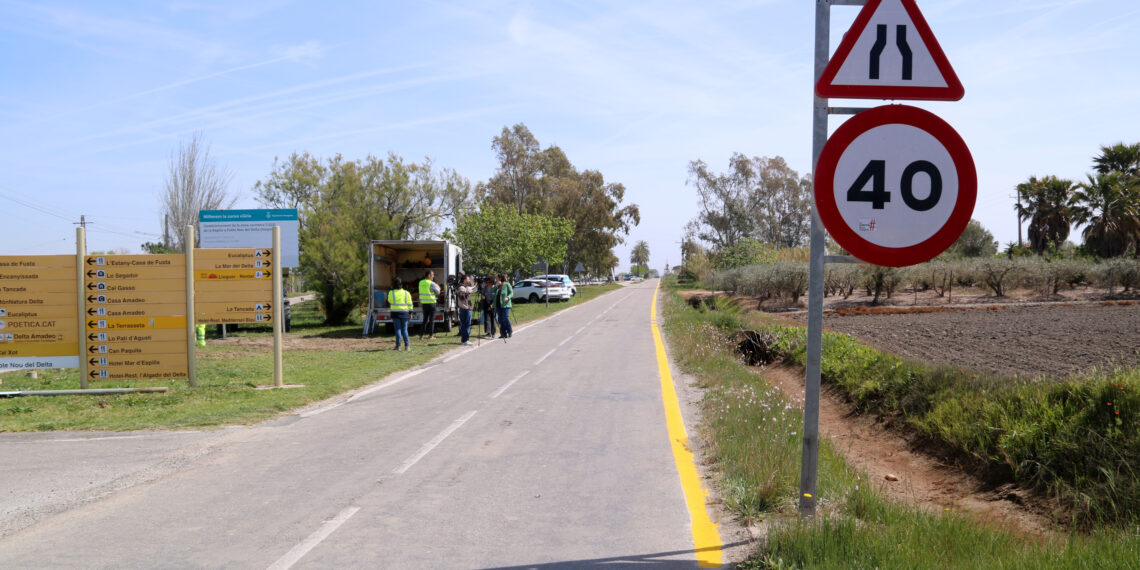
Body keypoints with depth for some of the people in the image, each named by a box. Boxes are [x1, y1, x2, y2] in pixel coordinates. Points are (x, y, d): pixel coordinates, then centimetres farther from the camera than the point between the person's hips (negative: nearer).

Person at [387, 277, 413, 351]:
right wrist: (410, 313, 9)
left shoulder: (391, 293, -4)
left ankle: (398, 346, -5)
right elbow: (409, 304, 3)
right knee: (404, 329, 7)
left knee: (398, 329, 1)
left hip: (395, 313, -2)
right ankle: (406, 346, 4)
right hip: (404, 312, 2)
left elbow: (389, 301, 13)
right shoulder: (406, 293, 1)